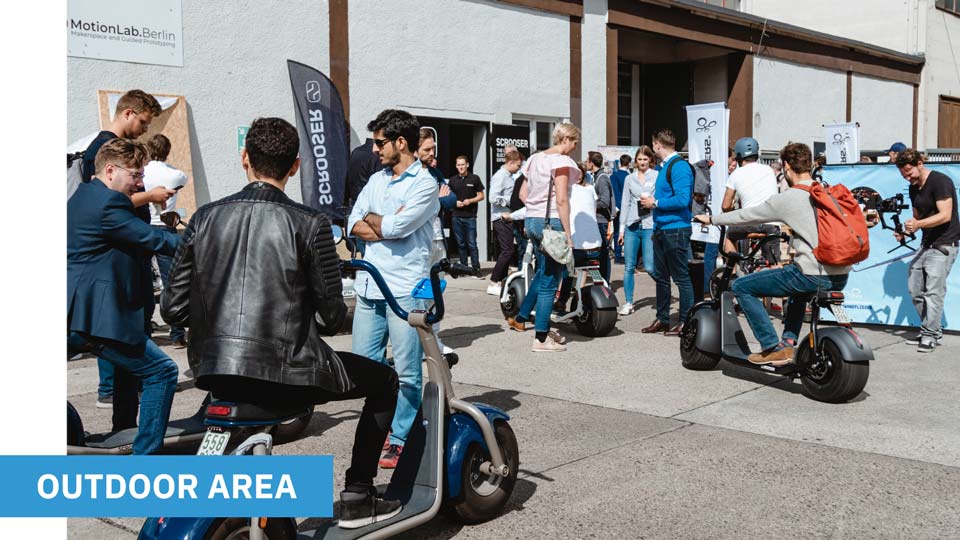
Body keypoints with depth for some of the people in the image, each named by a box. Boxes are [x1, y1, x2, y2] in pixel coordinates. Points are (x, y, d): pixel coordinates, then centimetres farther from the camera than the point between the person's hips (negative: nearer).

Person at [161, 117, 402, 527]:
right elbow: (330, 317, -6)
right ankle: (357, 497, 16)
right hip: (284, 373, -5)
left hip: (213, 372, 6)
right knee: (383, 381, 18)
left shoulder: (206, 217, 4)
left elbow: (172, 309, 6)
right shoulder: (309, 223, -7)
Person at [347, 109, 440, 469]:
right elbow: (354, 225, 6)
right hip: (369, 287, 7)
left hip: (406, 290, -7)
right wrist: (388, 226, -9)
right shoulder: (376, 180, 16)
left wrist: (372, 219, 3)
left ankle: (400, 439, 10)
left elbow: (395, 227, -17)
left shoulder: (424, 184, -6)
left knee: (406, 371, 0)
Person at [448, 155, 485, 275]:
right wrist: (455, 202, -5)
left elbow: (481, 196, 5)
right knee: (461, 244, 8)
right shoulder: (453, 180, 11)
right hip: (457, 216, 3)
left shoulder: (474, 178, 2)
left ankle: (476, 269, -4)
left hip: (470, 216, -3)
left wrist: (470, 200, -12)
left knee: (472, 244, -7)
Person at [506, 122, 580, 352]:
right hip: (551, 222, -8)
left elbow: (523, 194, 17)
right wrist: (568, 235, -17)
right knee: (550, 281, -2)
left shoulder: (535, 159, 13)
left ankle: (520, 318, 33)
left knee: (542, 273, 25)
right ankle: (541, 338, 3)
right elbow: (562, 200, -18)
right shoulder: (562, 161, -12)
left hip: (531, 220, 8)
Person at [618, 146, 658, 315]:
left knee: (650, 268, -7)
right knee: (629, 267, 4)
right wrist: (622, 229, 11)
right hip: (632, 226, 4)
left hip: (650, 226, -3)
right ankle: (628, 303, 12)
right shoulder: (630, 178, 13)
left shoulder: (657, 176, 3)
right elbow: (625, 204, 13)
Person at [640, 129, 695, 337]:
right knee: (660, 276, 14)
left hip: (676, 229, -10)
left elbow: (682, 199, -24)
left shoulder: (679, 166, -14)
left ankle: (686, 322, 4)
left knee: (681, 277, -2)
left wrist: (655, 203, -14)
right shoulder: (666, 166, 16)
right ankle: (662, 319, 22)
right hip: (661, 229, 10)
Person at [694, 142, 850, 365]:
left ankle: (774, 348, 2)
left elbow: (748, 215, 5)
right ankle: (789, 341, 31)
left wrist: (711, 219, 19)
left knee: (741, 287, 4)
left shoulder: (788, 198, -6)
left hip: (813, 276, -8)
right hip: (841, 277, 8)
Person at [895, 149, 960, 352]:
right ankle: (934, 329, 18)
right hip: (926, 244, 9)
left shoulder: (940, 181, -13)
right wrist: (905, 232, 2)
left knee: (933, 291, -11)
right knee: (914, 289, 6)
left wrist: (918, 224, -30)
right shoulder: (914, 188, 13)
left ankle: (930, 335, -5)